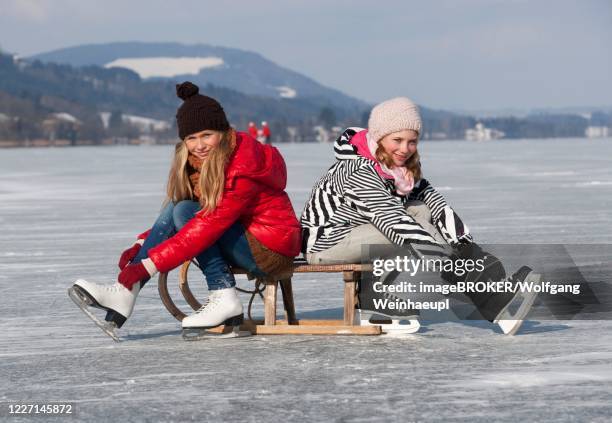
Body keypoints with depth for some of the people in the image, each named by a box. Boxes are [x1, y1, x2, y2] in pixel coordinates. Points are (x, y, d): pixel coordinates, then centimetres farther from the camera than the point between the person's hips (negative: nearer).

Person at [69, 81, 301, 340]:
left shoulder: (242, 170, -23)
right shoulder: (199, 161, 3)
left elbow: (207, 227, -28)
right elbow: (171, 214, 11)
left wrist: (146, 266, -30)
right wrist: (142, 245, -7)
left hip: (272, 248, -8)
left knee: (185, 212, -19)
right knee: (178, 209, -8)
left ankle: (223, 297, -20)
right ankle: (125, 293, -17)